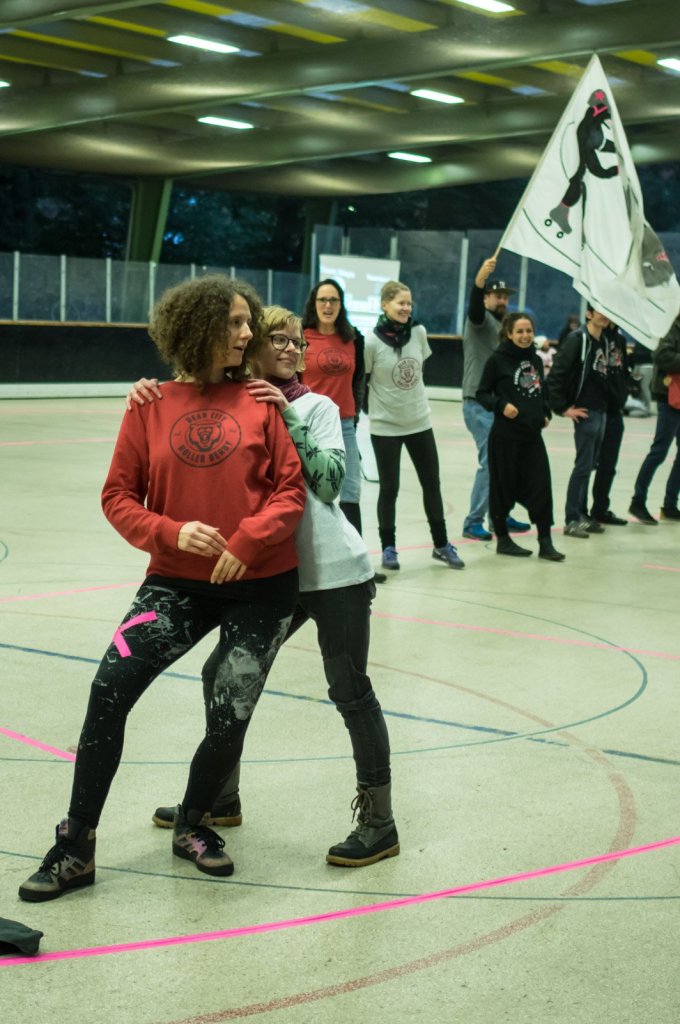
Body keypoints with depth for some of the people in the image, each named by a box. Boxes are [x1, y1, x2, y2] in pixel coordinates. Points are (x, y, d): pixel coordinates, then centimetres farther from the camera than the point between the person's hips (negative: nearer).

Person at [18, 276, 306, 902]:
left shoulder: (260, 401, -2)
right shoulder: (151, 407, -1)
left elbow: (291, 488, -4)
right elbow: (119, 497, 1)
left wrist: (247, 541, -18)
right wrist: (171, 533, -16)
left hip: (261, 585, 0)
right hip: (178, 581, 0)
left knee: (230, 719, 2)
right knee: (111, 687, -15)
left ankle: (191, 825, 33)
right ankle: (76, 846, -1)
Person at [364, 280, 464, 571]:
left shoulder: (419, 332, -5)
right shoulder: (372, 341, -18)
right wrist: (373, 409, -3)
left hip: (420, 421, 4)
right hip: (385, 426, -4)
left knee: (432, 483, 10)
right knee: (389, 488, 5)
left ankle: (441, 544, 23)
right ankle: (388, 547, 20)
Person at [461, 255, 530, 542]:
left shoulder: (502, 325, 21)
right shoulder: (480, 319, -4)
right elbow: (474, 305, -29)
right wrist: (481, 277, -45)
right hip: (480, 405, -9)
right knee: (491, 462, -13)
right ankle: (473, 523, -7)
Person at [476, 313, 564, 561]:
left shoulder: (535, 360, 11)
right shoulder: (497, 360, -6)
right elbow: (482, 393, -4)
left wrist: (546, 413, 7)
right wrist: (501, 405, -19)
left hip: (532, 434, 5)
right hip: (505, 436, -5)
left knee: (541, 486, 0)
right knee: (504, 488, 4)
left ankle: (545, 542, 5)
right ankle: (502, 539, 18)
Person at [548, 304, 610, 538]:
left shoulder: (603, 341, 13)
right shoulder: (577, 339, -11)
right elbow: (556, 373, -16)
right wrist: (563, 408, -15)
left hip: (601, 411, 8)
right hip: (585, 411, -8)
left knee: (589, 465, 13)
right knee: (583, 465, -6)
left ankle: (582, 514, 22)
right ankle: (571, 520, -1)